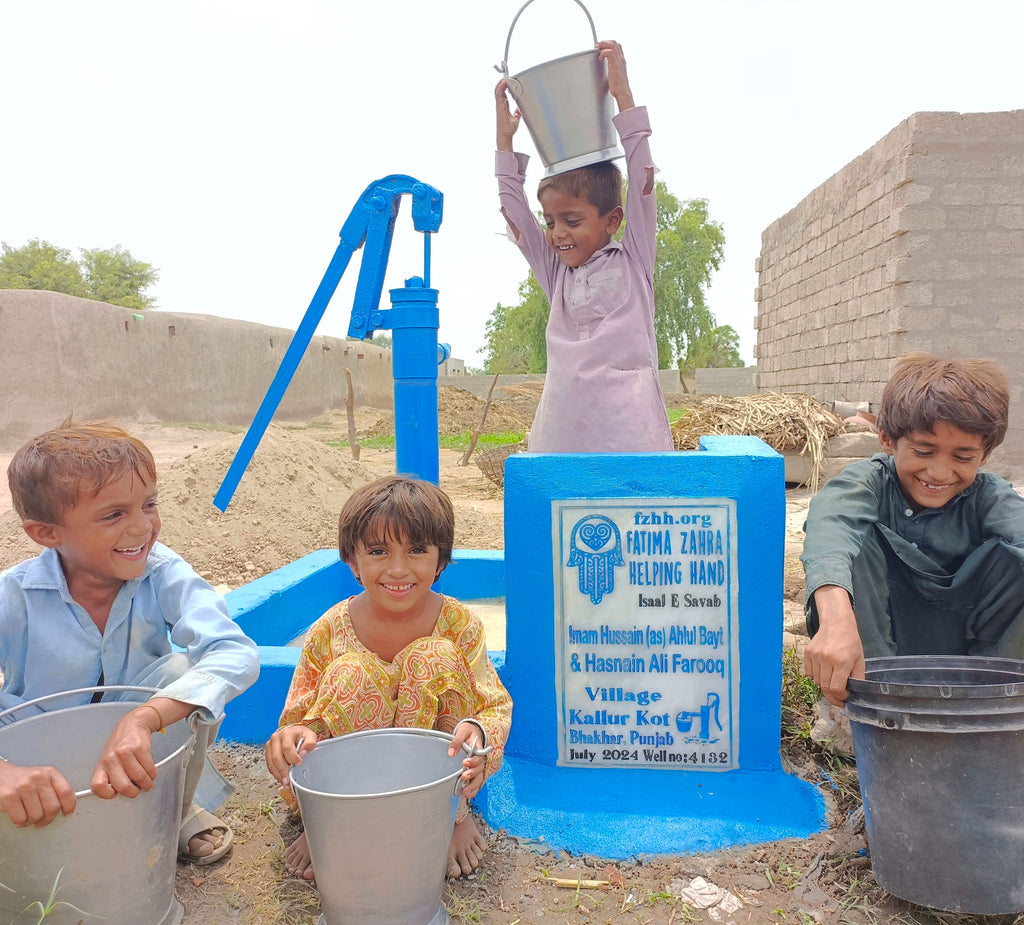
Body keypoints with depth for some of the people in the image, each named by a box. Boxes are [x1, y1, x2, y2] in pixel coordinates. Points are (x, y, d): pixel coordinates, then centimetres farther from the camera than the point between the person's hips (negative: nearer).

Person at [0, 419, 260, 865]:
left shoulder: (162, 573, -20)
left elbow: (237, 652, -36)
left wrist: (142, 720, -50)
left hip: (142, 758, 0)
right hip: (46, 768, 0)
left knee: (183, 669, -28)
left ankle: (176, 810, -2)